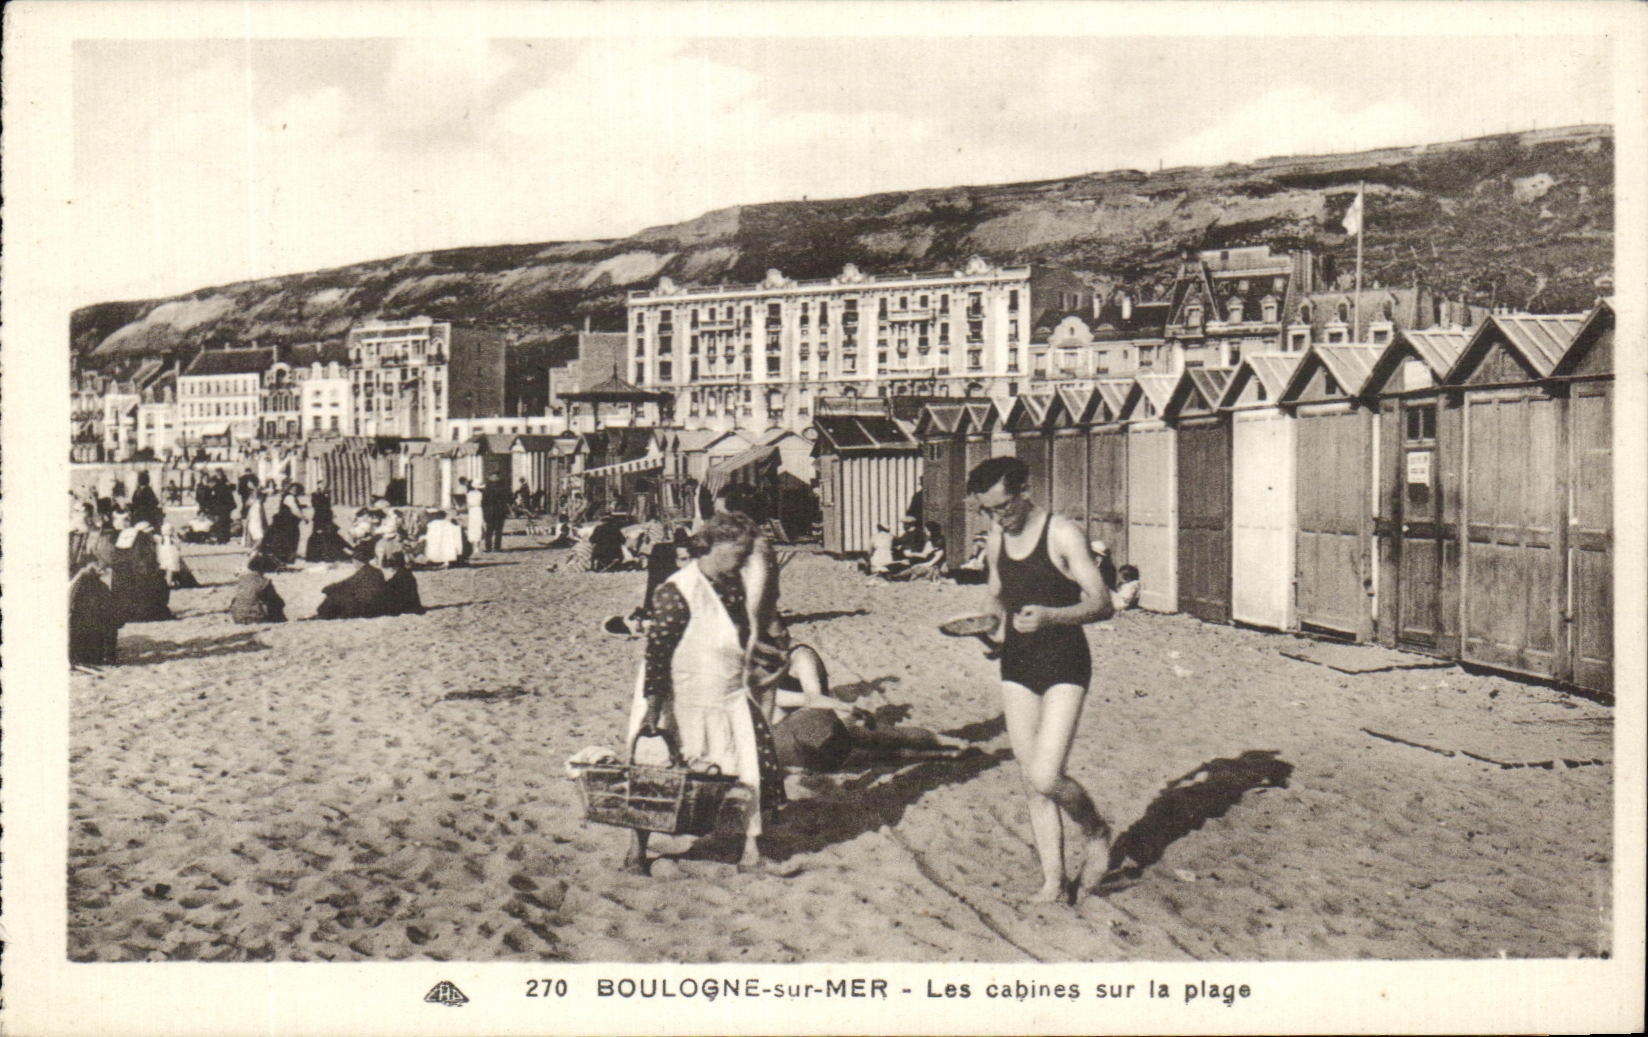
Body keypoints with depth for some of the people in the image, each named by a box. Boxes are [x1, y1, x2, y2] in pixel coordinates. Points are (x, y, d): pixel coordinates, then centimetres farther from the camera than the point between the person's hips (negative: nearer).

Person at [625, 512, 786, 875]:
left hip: (730, 698, 7)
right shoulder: (677, 592, -19)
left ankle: (751, 851, 12)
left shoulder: (733, 583, 5)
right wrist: (652, 703, -23)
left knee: (753, 772, 0)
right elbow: (657, 649, -20)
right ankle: (637, 852, 22)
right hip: (681, 703, -6)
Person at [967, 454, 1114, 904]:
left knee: (1045, 778, -15)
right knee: (1032, 782, 6)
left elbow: (1103, 604, -17)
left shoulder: (1063, 535, -12)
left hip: (1064, 666, -6)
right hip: (1016, 666, 6)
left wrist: (1049, 617, -32)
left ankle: (1096, 832, 15)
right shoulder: (997, 538, 8)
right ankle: (1053, 880, 17)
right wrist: (1003, 623, 5)